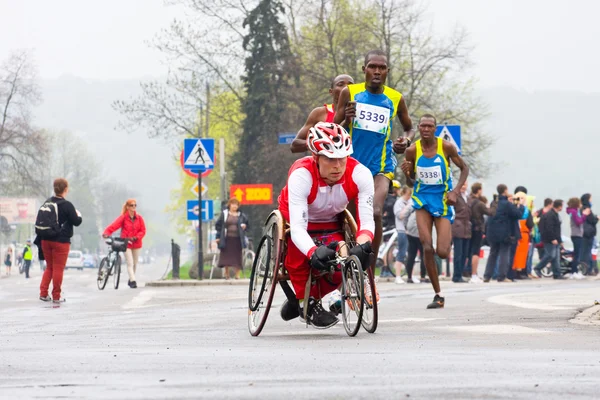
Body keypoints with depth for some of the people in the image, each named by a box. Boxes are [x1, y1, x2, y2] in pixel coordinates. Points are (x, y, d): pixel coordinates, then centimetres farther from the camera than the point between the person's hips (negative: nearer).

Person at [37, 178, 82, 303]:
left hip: (46, 240, 6)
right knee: (58, 268, 3)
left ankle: (43, 293, 11)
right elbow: (76, 222, -8)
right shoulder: (67, 205, -14)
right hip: (61, 241, -6)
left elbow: (38, 221, 9)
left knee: (49, 267, 17)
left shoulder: (47, 203, 4)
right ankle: (56, 296, 7)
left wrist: (40, 237, 18)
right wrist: (78, 215, 14)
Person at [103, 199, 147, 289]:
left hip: (136, 244, 4)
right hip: (126, 244, -4)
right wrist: (106, 233, -33)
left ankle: (130, 280, 30)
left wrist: (136, 237, -16)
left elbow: (143, 231, 1)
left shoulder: (139, 218, 2)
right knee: (130, 263, -12)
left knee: (135, 263, 13)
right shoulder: (123, 217, -7)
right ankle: (133, 281, -17)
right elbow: (113, 226, -17)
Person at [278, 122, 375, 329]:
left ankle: (300, 300, 13)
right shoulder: (301, 175, -37)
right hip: (295, 220, -3)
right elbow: (297, 227, -43)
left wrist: (362, 246, -52)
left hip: (331, 223, 3)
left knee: (338, 270, -19)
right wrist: (314, 253, -63)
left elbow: (367, 220, -30)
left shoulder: (360, 174, -29)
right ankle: (308, 303, -9)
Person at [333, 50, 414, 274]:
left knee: (375, 213, -23)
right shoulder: (350, 93, 1)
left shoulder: (395, 99, 3)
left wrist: (406, 141, -3)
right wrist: (346, 120, -17)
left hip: (381, 164, -1)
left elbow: (409, 128, 19)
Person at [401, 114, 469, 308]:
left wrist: (456, 191, -9)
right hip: (423, 200, 1)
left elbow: (464, 168, 5)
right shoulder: (412, 151, -4)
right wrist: (406, 173, -16)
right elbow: (411, 182, 7)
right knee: (427, 247, -14)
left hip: (443, 201, -1)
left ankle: (449, 238, 33)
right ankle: (438, 295, -3)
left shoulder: (446, 147, -8)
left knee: (442, 252, -8)